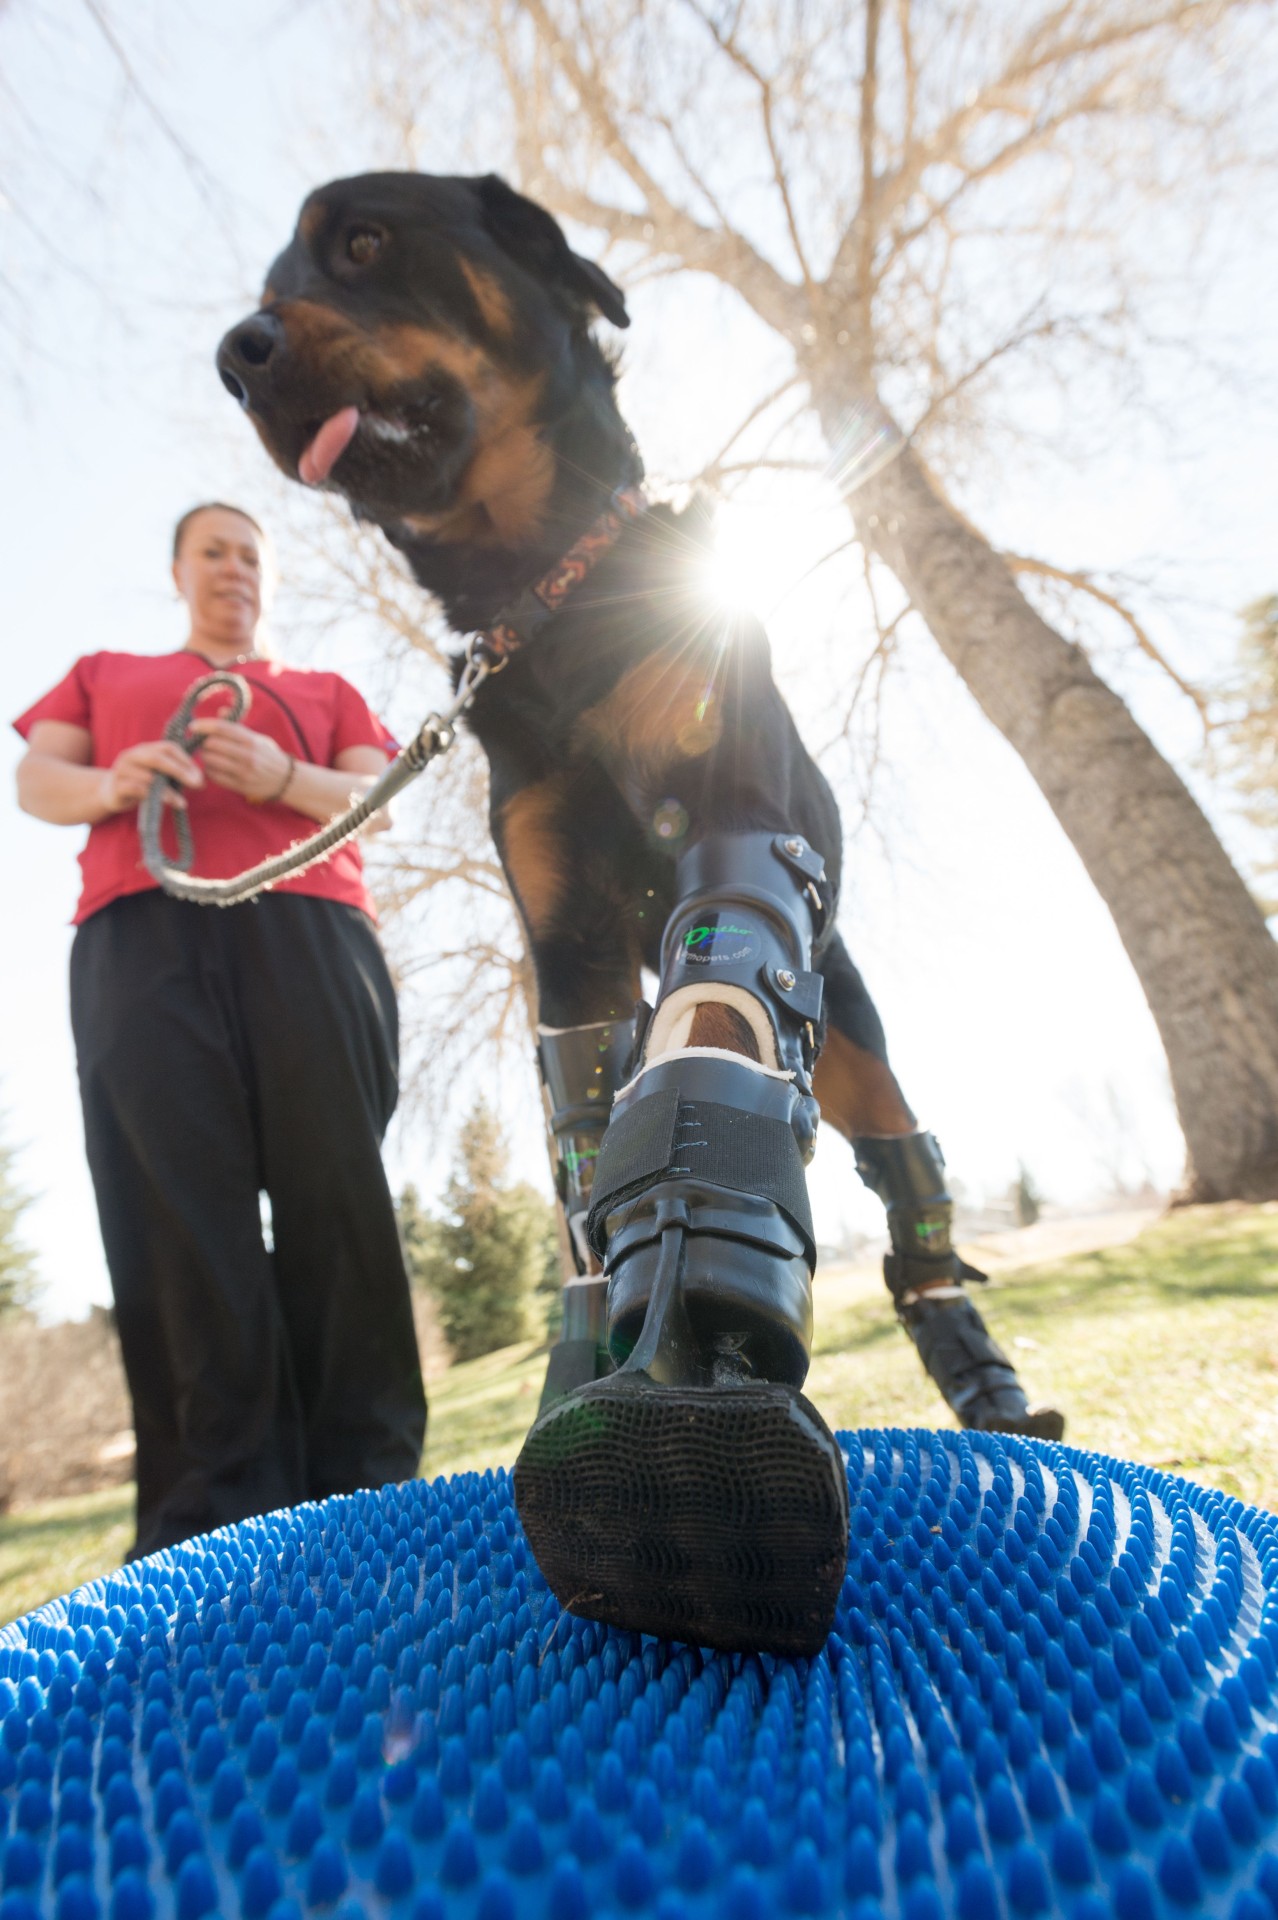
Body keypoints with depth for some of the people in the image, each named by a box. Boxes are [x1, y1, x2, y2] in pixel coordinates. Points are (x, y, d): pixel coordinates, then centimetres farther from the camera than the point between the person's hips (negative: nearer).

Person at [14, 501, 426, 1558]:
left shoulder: (326, 691, 31)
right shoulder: (104, 674, 33)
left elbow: (377, 797, 15)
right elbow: (36, 778, 18)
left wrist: (282, 778, -6)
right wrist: (109, 785, -6)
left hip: (305, 923, 0)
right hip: (141, 928, 1)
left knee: (335, 1187, -13)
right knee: (175, 1195, -14)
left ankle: (365, 1479, -10)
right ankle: (215, 1499, -12)